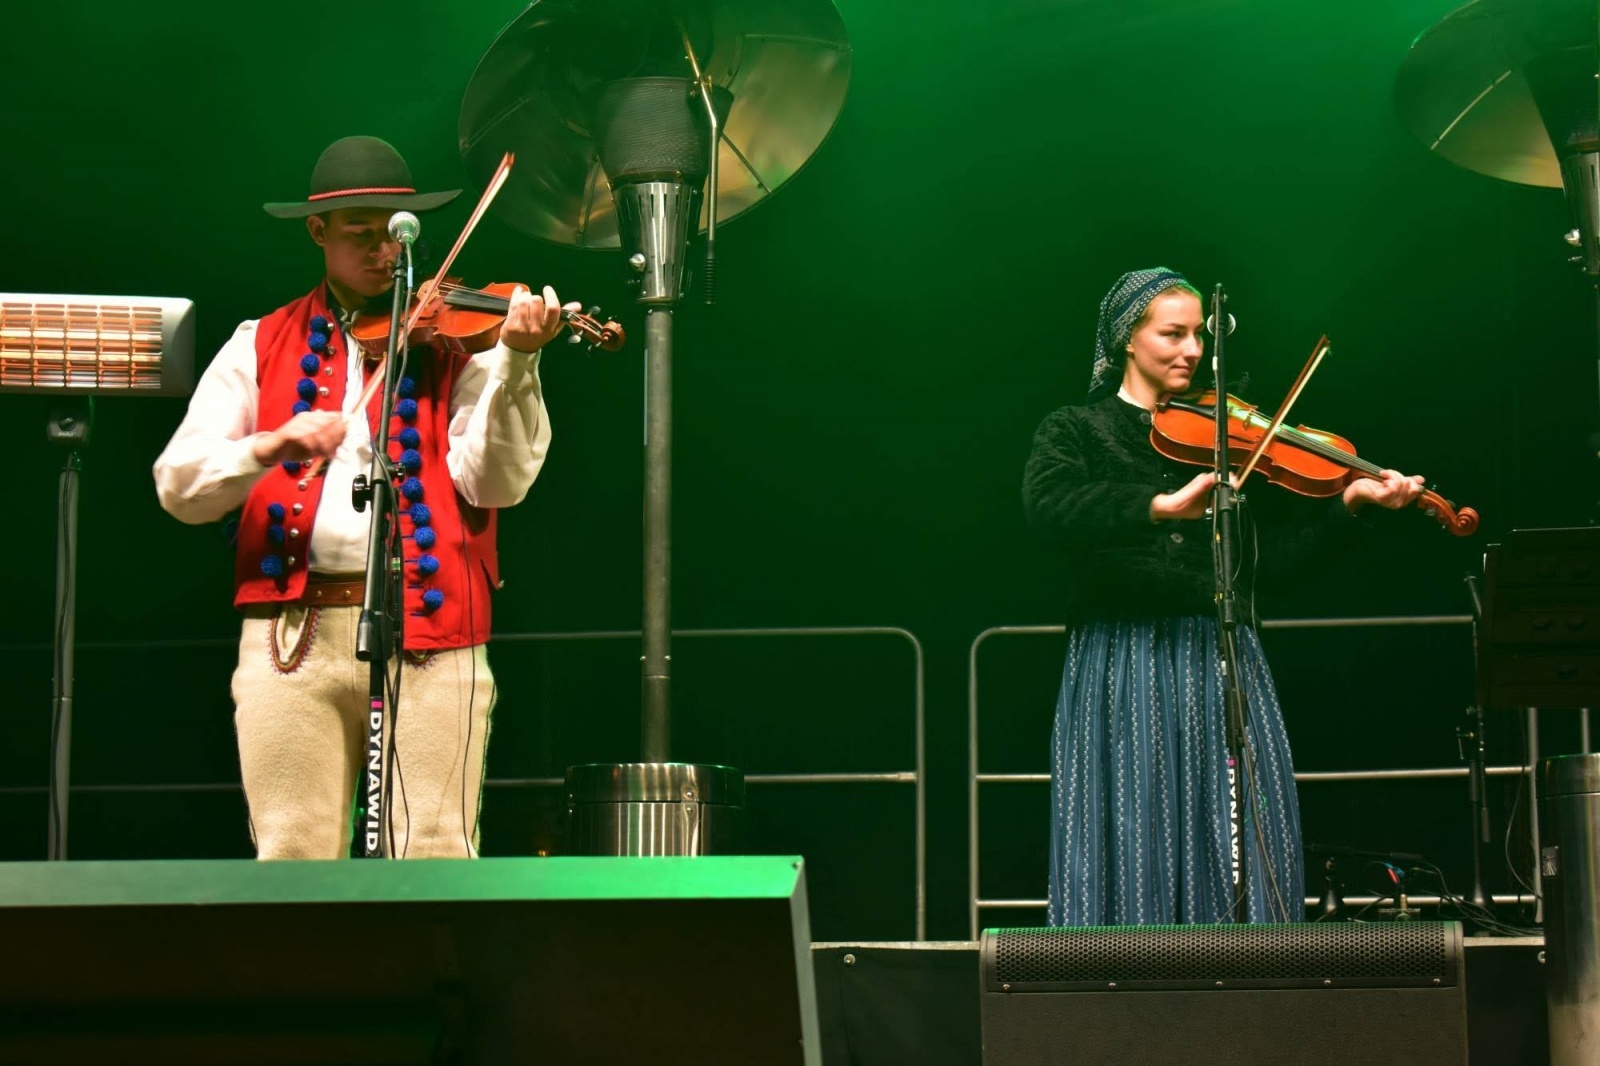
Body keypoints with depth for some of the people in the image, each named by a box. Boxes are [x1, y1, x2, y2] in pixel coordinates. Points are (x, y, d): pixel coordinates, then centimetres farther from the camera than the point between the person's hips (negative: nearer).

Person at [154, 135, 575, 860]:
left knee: (435, 865, -7)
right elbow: (178, 485, 4)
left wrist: (515, 363, -17)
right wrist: (268, 448, -15)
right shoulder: (261, 347, 14)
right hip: (293, 631, 1)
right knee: (293, 859, -1)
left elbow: (495, 480, -4)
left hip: (429, 635, -1)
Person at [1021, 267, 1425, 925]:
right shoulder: (1075, 431, 6)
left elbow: (1273, 548, 6)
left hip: (1222, 661, 3)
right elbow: (1047, 506, -17)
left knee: (1243, 847, -1)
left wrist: (1349, 504, -10)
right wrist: (1163, 505, -28)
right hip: (1121, 666, -3)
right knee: (1128, 841, -4)